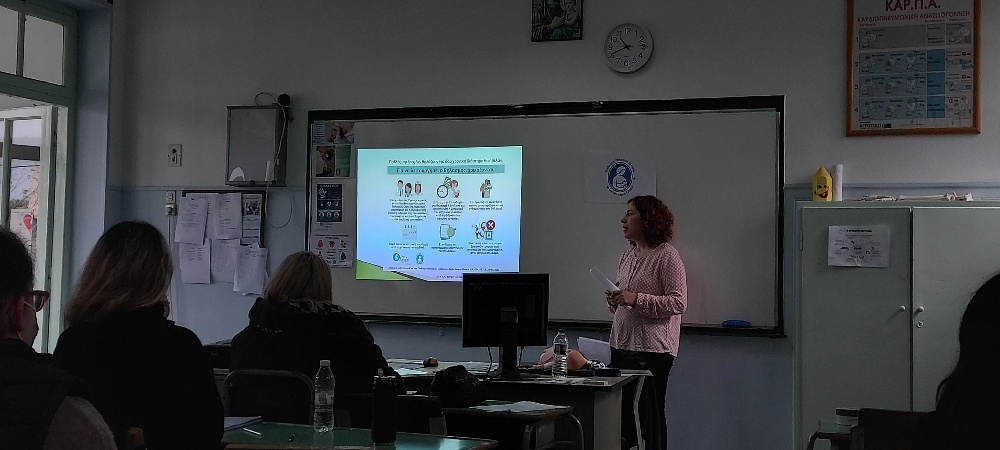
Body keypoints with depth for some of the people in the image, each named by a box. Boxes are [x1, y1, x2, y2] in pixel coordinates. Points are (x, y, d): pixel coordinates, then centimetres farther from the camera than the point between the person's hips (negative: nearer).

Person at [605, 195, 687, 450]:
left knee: (651, 413, -3)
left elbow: (678, 303, -14)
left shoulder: (667, 255, -8)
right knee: (622, 412, 8)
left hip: (652, 349, -7)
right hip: (621, 344, 8)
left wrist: (635, 299, -20)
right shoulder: (627, 256, 16)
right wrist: (614, 301, 3)